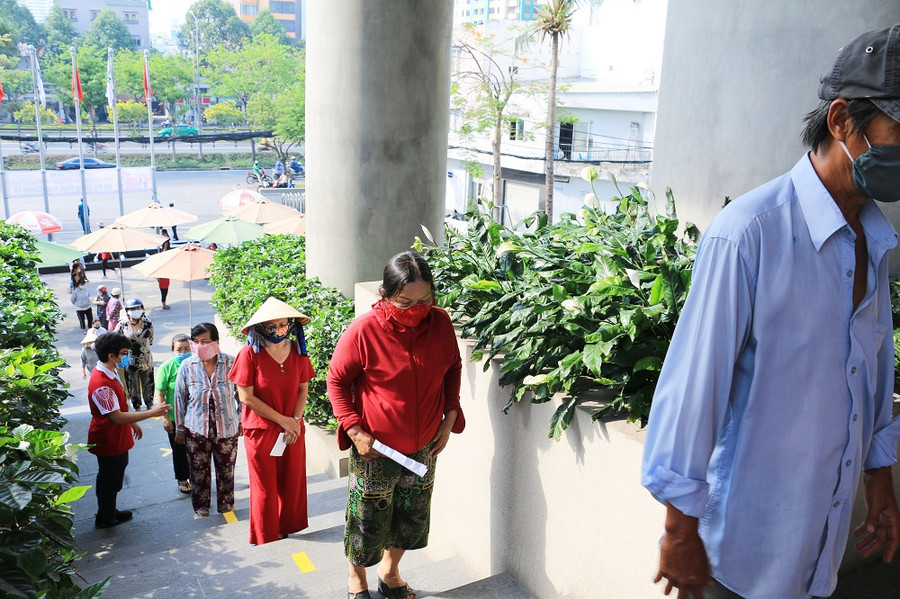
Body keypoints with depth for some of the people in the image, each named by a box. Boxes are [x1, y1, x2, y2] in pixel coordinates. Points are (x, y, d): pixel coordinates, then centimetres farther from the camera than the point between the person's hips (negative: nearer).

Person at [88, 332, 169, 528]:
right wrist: (151, 413, -30)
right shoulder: (101, 384, -32)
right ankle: (105, 519, 29)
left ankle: (110, 511, 41)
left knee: (113, 478, 24)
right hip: (109, 442, -9)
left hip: (117, 439, 10)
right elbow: (117, 417, -32)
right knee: (109, 480, 10)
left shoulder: (110, 373, 0)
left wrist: (133, 423, 20)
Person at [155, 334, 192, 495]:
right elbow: (160, 394, -8)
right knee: (179, 451, 14)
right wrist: (165, 417, -12)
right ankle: (182, 480, 32)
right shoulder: (167, 367, -11)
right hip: (175, 418, -2)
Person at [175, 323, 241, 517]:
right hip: (197, 429, 1)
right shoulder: (187, 366, -8)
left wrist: (242, 422, 4)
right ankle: (200, 507, 35)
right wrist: (180, 429, 7)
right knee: (199, 471, 13)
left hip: (226, 428, 0)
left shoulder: (230, 363, -12)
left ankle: (226, 504, 37)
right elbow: (180, 398, 2)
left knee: (226, 469, 15)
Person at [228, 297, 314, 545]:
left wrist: (295, 420, -11)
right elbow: (246, 397, -15)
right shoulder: (250, 354, -14)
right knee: (265, 486, 9)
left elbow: (303, 389, 4)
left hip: (292, 429, 4)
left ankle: (288, 528, 35)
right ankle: (265, 537, 29)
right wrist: (282, 420, -14)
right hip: (261, 430, -3)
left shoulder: (298, 350, -2)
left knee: (293, 481, 13)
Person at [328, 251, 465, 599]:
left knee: (412, 516, 19)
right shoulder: (364, 329, -20)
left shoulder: (440, 323, -8)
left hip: (424, 447, 4)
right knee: (369, 517, 11)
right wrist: (354, 430, -15)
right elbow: (337, 380, -9)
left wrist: (450, 418, 1)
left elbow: (453, 370, 8)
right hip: (375, 448, -4)